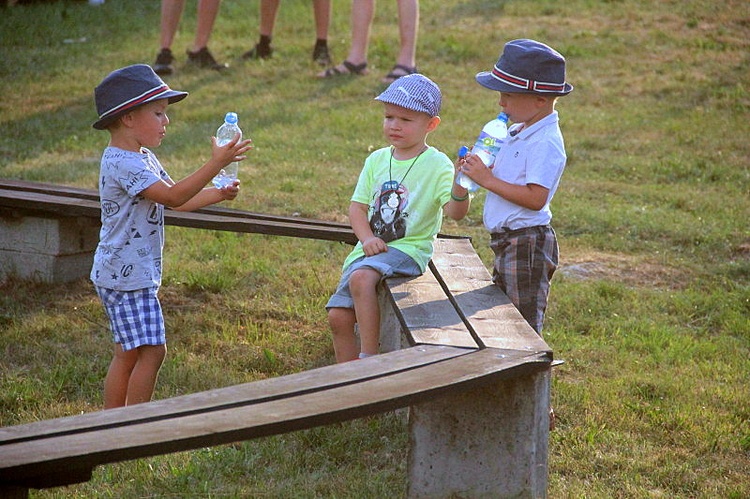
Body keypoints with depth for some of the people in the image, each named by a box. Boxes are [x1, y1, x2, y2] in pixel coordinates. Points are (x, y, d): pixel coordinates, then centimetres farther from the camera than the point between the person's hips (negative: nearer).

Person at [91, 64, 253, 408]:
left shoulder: (143, 158, 14)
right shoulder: (122, 163, -20)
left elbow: (179, 200, 18)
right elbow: (173, 196, -27)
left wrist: (219, 194, 3)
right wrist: (216, 163, -27)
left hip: (120, 274, 11)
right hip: (128, 276, -11)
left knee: (127, 353, 14)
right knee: (152, 350, -9)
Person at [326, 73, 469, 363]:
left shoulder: (437, 165, -6)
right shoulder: (377, 160, 10)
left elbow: (455, 212, -17)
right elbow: (358, 207, 11)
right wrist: (367, 238, -8)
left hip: (408, 248, -6)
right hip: (371, 248, 6)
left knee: (362, 277, -34)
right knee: (338, 315, -4)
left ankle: (368, 357, -26)